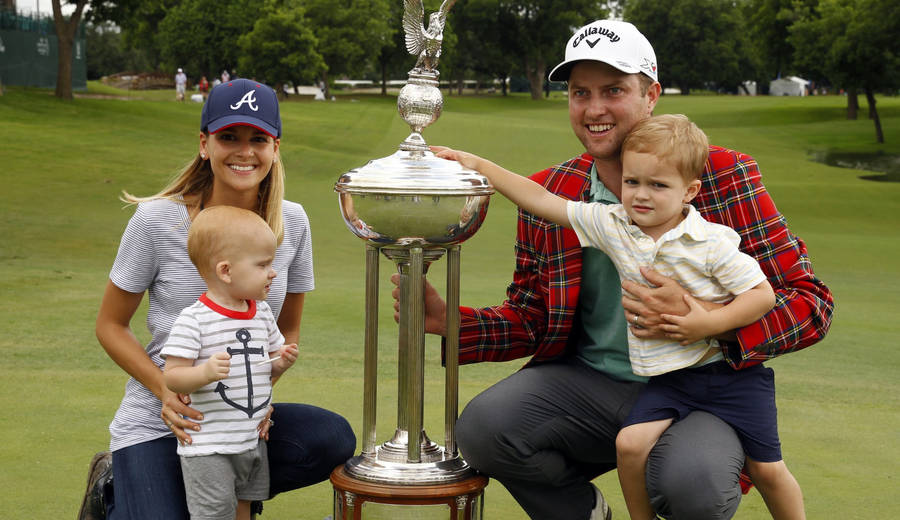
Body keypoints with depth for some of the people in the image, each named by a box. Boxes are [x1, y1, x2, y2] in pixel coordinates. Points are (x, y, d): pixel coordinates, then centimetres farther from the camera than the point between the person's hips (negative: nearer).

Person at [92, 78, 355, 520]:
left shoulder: (291, 222, -1)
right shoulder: (157, 220, -10)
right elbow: (110, 325, -2)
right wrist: (165, 391, -18)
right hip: (155, 424, -3)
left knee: (333, 438, -23)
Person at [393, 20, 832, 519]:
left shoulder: (724, 176, -7)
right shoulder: (548, 196, 4)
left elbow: (810, 302, -9)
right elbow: (531, 321, 13)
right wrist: (450, 321, -8)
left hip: (699, 393, -3)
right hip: (587, 384, 4)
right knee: (480, 428, -22)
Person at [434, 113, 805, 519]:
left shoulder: (713, 242, -13)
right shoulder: (612, 225, -1)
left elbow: (763, 294, -10)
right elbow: (543, 201, 2)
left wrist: (710, 324, -22)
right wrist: (477, 165, 0)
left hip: (734, 372, -3)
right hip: (668, 377, 3)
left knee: (766, 469, 0)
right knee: (630, 443, -19)